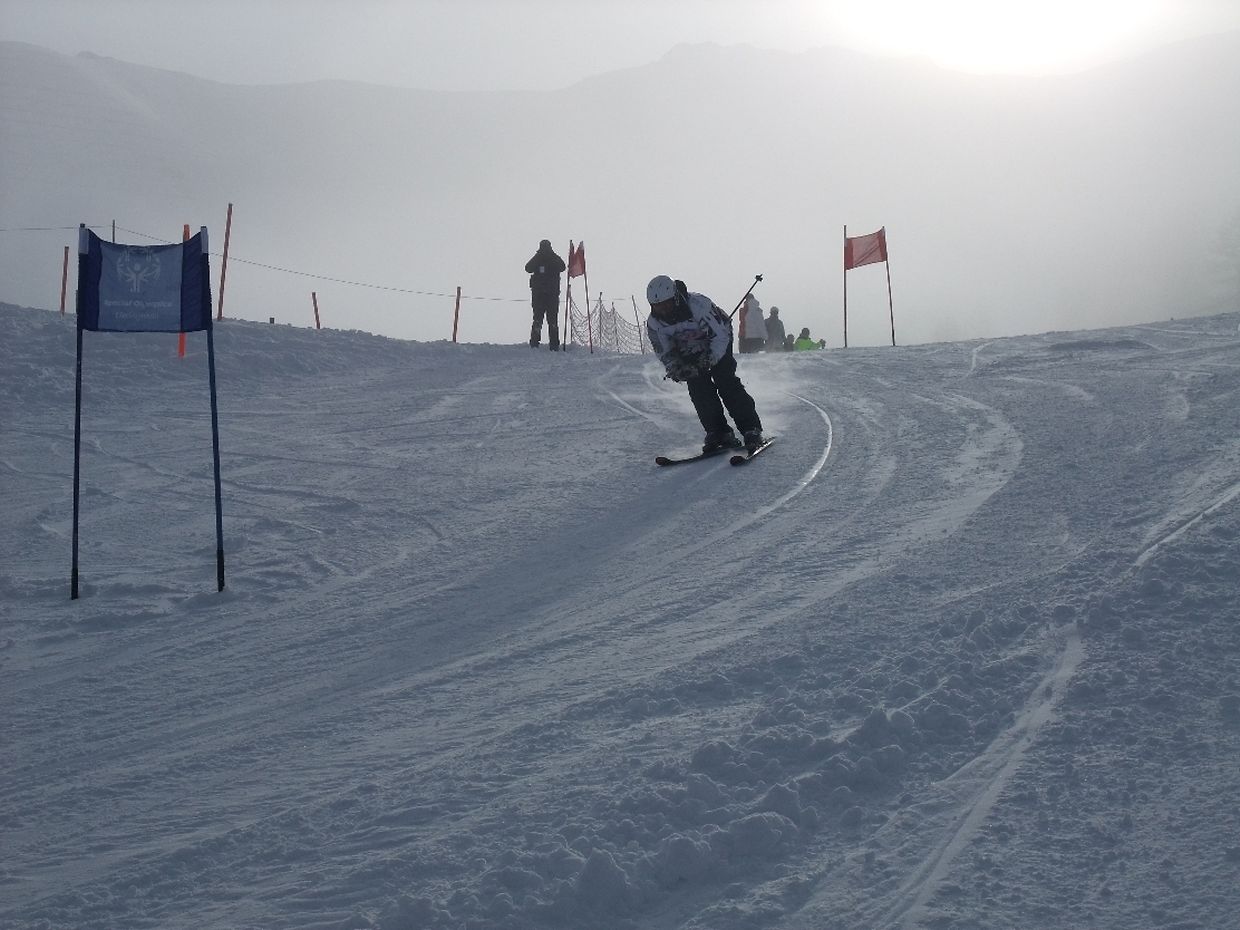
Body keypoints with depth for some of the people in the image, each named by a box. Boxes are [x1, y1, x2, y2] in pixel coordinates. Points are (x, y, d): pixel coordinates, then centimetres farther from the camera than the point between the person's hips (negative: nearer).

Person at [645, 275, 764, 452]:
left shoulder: (699, 304, -37)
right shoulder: (654, 323, -22)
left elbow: (721, 334, -29)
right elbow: (664, 353, -11)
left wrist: (710, 359, -43)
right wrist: (675, 368, -32)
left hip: (718, 345, -4)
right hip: (689, 352, 4)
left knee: (725, 382, -18)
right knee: (699, 389, -13)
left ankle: (751, 429, -13)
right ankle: (720, 433, -8)